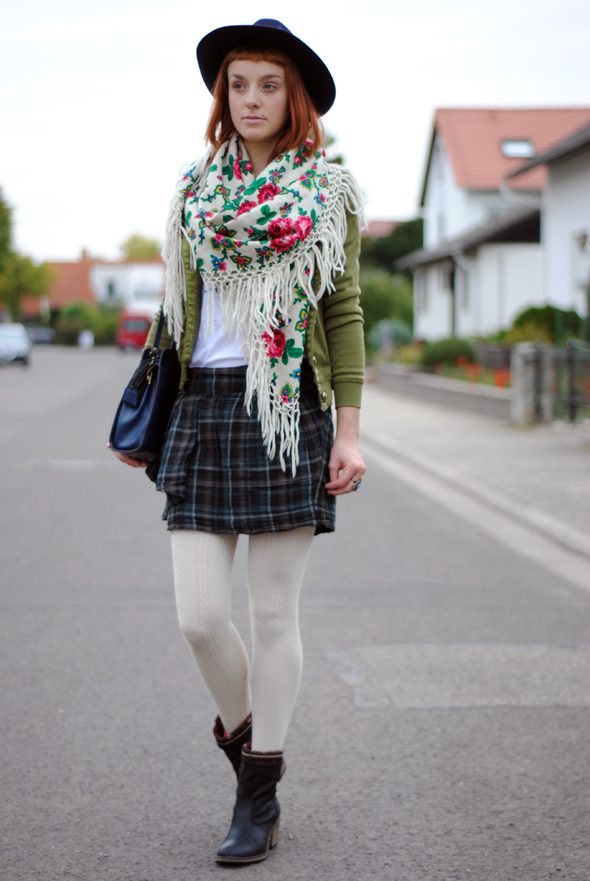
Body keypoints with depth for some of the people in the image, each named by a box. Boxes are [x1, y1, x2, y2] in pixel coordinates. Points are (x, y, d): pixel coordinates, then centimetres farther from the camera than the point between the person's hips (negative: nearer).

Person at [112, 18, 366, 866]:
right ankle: (243, 732, 27)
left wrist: (349, 432, -5)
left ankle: (260, 796, 15)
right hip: (205, 407, 3)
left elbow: (345, 315, 2)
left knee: (274, 613, 2)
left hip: (290, 412, -2)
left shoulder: (329, 191, 4)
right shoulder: (195, 190, 12)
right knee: (199, 614, -4)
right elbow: (175, 310, 16)